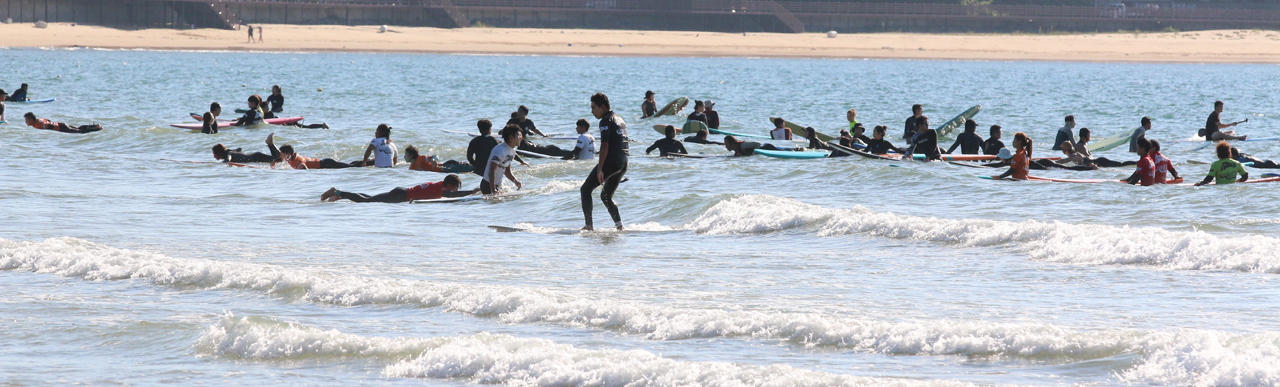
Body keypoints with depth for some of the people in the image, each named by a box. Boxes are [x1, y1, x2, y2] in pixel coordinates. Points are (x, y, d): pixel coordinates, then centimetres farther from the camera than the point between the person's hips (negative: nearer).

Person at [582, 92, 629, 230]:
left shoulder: (606, 121, -8)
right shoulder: (619, 119, 21)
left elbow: (605, 146, -17)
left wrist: (599, 169, -18)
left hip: (610, 161, -9)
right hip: (624, 163, 9)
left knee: (586, 189, 2)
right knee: (606, 196, 19)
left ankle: (589, 225, -6)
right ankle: (619, 225, 2)